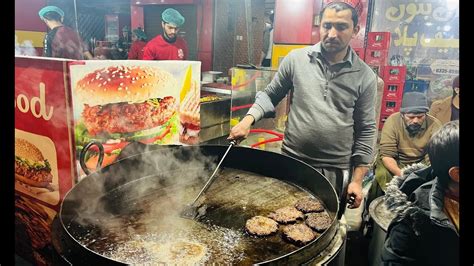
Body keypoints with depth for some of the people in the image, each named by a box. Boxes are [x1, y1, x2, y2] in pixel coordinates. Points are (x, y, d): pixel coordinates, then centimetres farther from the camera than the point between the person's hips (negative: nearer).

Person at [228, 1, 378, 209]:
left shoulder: (365, 76, -2)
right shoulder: (295, 59, -3)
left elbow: (366, 130, 1)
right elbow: (270, 95, 7)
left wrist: (357, 179, -1)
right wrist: (248, 120, -11)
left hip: (336, 171, 0)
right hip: (291, 162, 0)